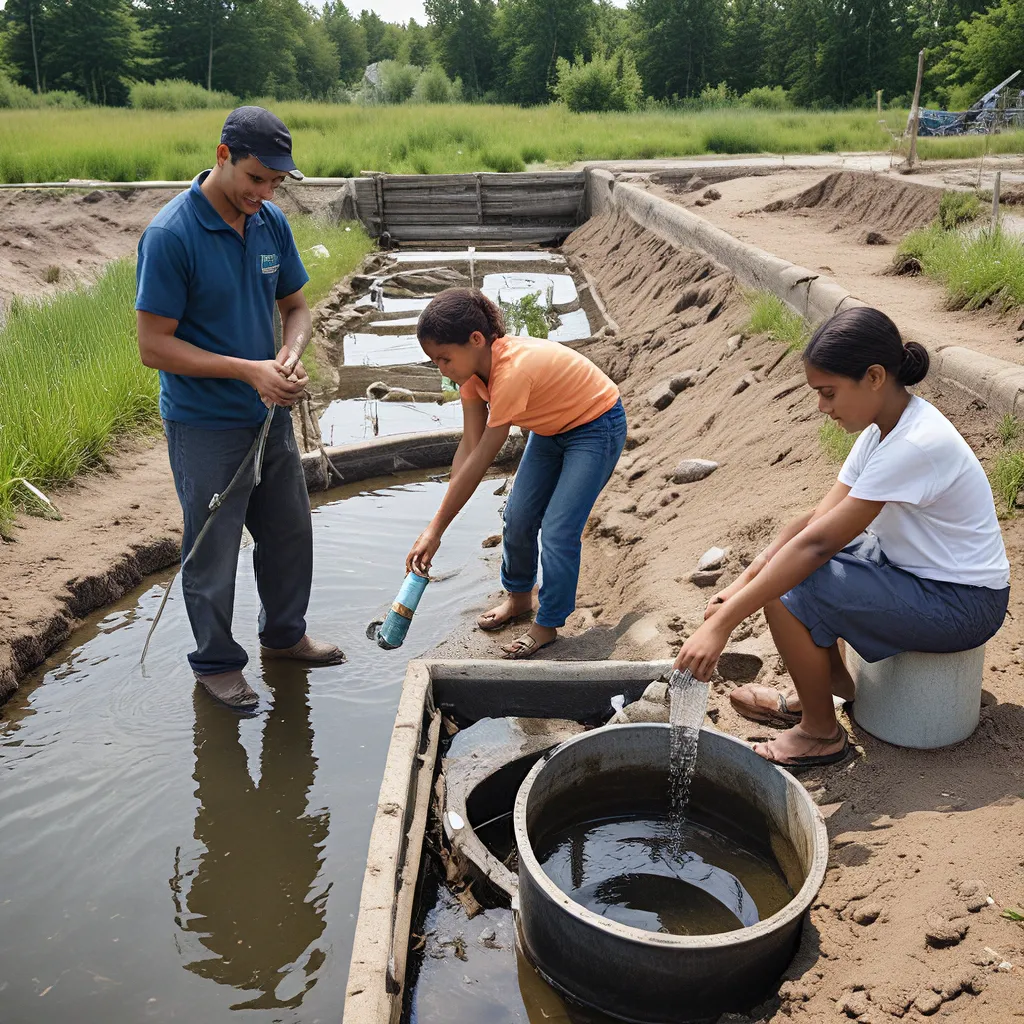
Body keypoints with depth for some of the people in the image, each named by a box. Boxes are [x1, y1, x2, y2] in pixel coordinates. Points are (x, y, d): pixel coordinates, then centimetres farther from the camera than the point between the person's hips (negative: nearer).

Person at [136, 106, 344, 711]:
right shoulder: (171, 236, -20)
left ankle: (285, 634, 42)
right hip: (206, 427, -6)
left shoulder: (271, 223, 0)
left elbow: (295, 305, 10)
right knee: (214, 550, 8)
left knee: (291, 532, 19)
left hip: (271, 414, 7)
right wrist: (249, 370, -24)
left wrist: (290, 356, -12)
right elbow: (154, 345, -19)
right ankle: (216, 662, 29)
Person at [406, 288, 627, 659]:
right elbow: (469, 447, -15)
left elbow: (480, 462, -35)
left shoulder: (513, 370, -39)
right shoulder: (471, 366, -14)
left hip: (596, 427, -8)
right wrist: (439, 524, -21)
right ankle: (519, 596, 33)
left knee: (558, 531, -11)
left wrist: (435, 530, -28)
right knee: (518, 516, 9)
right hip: (551, 426, 8)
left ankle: (547, 624, 9)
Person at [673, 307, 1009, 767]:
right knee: (778, 563, 6)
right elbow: (818, 518, -2)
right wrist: (741, 583, -12)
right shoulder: (882, 428, -1)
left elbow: (817, 543, -33)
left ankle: (821, 733, 0)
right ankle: (833, 685, 19)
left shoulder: (916, 444, -29)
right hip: (913, 566, 9)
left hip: (963, 604, -9)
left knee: (787, 594, -23)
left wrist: (723, 623, -31)